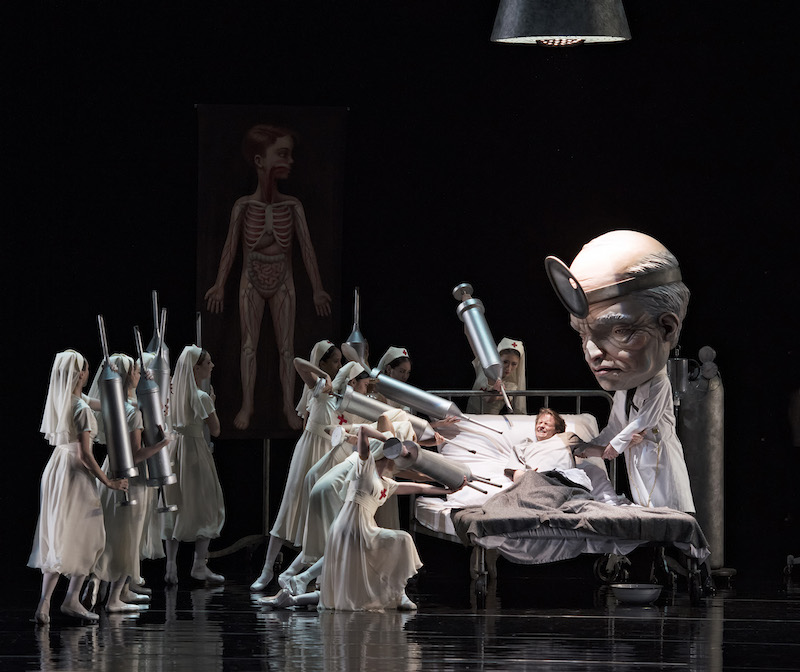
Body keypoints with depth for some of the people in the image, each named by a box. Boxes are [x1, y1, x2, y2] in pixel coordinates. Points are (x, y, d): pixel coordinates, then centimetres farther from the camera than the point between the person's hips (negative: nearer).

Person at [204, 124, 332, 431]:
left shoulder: (293, 206, -10)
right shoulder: (243, 206, -13)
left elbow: (307, 247, -4)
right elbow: (230, 247, -5)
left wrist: (317, 288, -1)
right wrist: (219, 286, -1)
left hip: (282, 284, 1)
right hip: (251, 283, -1)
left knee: (286, 346, 6)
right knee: (249, 345, 7)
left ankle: (289, 406, 16)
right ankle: (247, 406, 16)